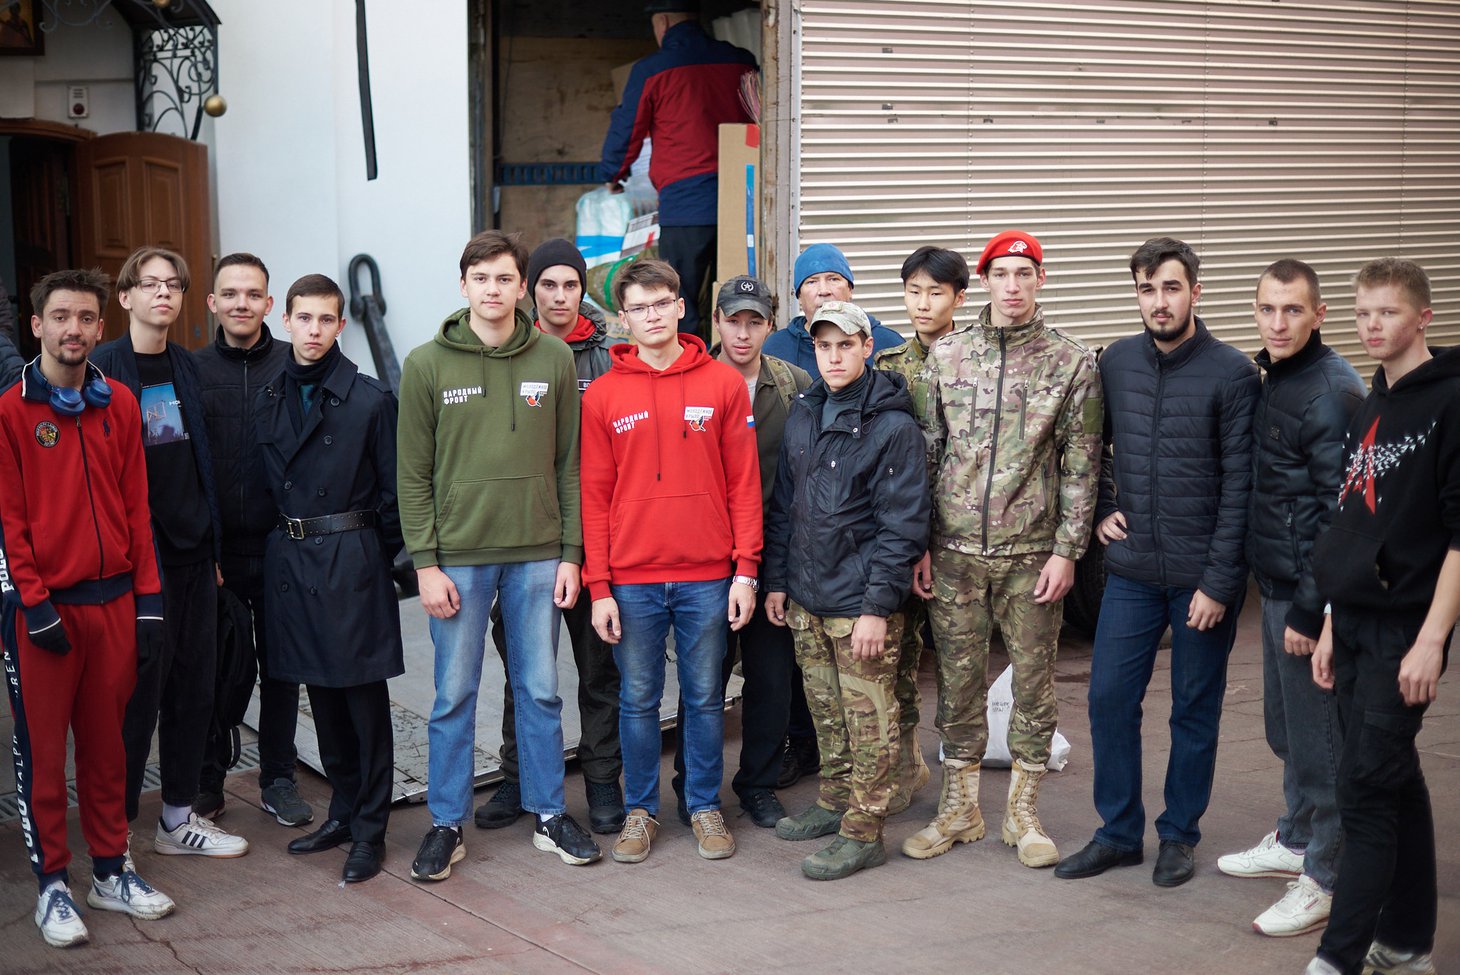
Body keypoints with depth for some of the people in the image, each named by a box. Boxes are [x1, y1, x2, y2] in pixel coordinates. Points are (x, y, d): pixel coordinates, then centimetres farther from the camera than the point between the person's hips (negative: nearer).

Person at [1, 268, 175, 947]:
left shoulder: (120, 404, 7)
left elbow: (136, 506, 9)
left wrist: (147, 597, 5)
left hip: (113, 600, 4)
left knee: (106, 741, 12)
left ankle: (110, 871, 23)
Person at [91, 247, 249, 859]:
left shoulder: (188, 368, 12)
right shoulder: (104, 368, -8)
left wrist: (214, 543, 13)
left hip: (194, 552, 6)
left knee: (195, 686, 11)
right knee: (139, 689, -3)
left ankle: (179, 818, 24)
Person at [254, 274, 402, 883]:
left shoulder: (370, 399, -6)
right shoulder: (270, 400, 9)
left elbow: (393, 492, -5)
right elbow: (268, 485, 13)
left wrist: (376, 559, -4)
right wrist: (286, 545, 7)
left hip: (351, 558, -5)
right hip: (290, 558, 5)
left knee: (364, 695, -1)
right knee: (322, 694, 13)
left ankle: (369, 831, 7)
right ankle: (343, 811, 25)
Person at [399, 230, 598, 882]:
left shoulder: (555, 360, 3)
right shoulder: (427, 365, -1)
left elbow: (570, 464, 6)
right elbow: (413, 474, -1)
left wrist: (570, 552, 0)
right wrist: (425, 563, -7)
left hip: (538, 556, 1)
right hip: (458, 557, -1)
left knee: (540, 690, 10)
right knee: (454, 695, 6)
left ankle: (548, 814, 22)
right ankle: (446, 824, 17)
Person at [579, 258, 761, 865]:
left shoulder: (723, 383, 1)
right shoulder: (603, 395, 2)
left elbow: (744, 483, 1)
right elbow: (594, 495, 2)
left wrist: (746, 569, -4)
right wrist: (598, 586, -3)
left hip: (707, 576, 0)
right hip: (632, 580, 0)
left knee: (705, 696, 9)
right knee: (638, 699, 9)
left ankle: (705, 806, 23)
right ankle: (640, 810, 22)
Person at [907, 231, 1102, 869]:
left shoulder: (1072, 364, -1)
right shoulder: (946, 356, 5)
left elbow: (1080, 467, -1)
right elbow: (925, 452, 7)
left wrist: (1066, 551, -7)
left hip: (1033, 554, -2)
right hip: (956, 552, 2)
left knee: (1034, 683, 6)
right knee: (958, 681, 9)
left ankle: (1023, 811, 20)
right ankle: (959, 808, 23)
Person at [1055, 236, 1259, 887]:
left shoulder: (1232, 373, -10)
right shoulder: (1116, 362, 4)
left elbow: (1238, 487, -11)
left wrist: (1219, 582, -14)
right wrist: (1100, 508, 6)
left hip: (1203, 576, -4)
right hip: (1131, 570, 4)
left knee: (1195, 711, 8)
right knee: (1109, 698, 5)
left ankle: (1180, 834, 24)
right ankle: (1118, 833, 20)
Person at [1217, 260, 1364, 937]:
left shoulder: (1332, 392, -18)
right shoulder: (1275, 378, 10)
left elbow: (1344, 513, -20)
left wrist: (1311, 608, -20)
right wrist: (1280, 593, 16)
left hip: (1309, 591, -9)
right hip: (1276, 583, 9)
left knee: (1317, 734, 1)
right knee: (1285, 727, 21)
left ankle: (1324, 880, 12)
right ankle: (1295, 841, 36)